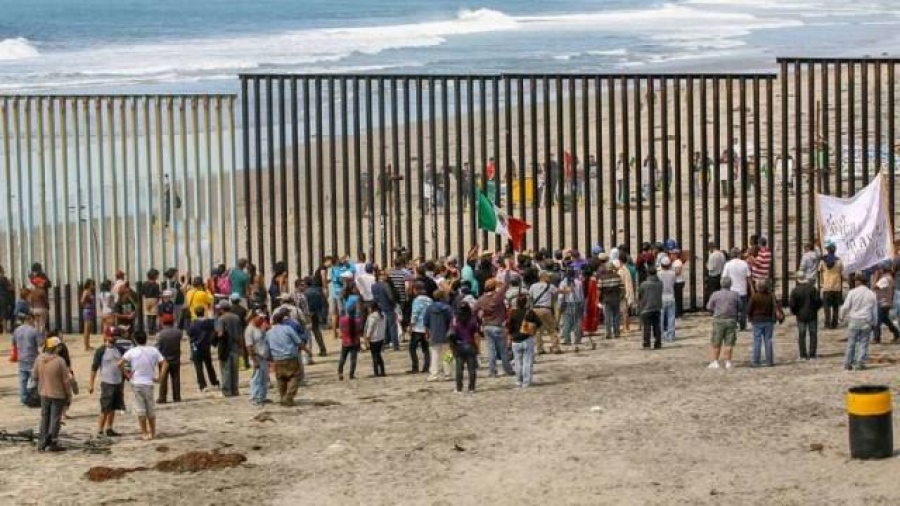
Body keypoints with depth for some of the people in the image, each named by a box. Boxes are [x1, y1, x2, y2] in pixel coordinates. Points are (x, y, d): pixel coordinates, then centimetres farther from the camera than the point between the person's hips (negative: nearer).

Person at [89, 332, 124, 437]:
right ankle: (100, 430, 1)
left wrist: (123, 384, 15)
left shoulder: (119, 350, 11)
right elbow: (94, 367, -7)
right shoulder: (101, 351, -7)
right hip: (107, 383, -6)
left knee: (113, 408, 9)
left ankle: (109, 429, 18)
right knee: (105, 409, -5)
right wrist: (91, 384, -11)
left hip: (118, 383, 6)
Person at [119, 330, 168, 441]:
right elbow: (165, 364, -5)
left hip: (136, 383, -2)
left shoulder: (132, 352, -4)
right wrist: (159, 377, -1)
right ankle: (152, 432, 22)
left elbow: (120, 364, -13)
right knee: (151, 409, 15)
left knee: (140, 409, 4)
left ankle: (145, 433, 5)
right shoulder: (153, 351, 1)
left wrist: (127, 375, -3)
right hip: (149, 382, 2)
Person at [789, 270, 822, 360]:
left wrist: (795, 312, 9)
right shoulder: (812, 288, -7)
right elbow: (818, 301, -8)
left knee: (801, 336, 7)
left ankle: (803, 355, 6)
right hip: (812, 315, 1)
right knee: (813, 335, 8)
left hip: (801, 316, -1)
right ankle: (812, 354, 7)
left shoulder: (795, 291, -9)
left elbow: (792, 305, -9)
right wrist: (815, 308, 10)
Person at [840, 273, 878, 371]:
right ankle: (860, 364, 2)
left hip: (854, 321, -2)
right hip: (867, 322, 2)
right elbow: (875, 311, 10)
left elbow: (845, 307, -6)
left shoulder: (852, 293, -5)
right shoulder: (872, 294, 5)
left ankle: (848, 364, 8)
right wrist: (874, 323, 20)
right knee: (863, 344, 6)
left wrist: (842, 317, 11)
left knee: (851, 343, 5)